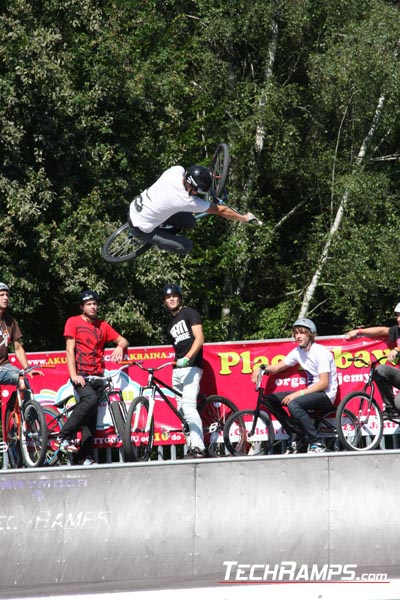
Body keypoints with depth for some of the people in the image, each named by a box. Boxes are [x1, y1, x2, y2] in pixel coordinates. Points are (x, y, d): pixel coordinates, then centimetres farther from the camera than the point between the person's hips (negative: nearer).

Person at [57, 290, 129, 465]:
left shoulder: (102, 326, 16)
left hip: (97, 376, 5)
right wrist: (73, 375, -14)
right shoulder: (73, 322, 4)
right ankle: (65, 436, -24)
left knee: (91, 418, -1)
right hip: (81, 375, -5)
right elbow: (70, 350, -3)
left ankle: (86, 457, -1)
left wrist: (120, 347, -7)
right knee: (90, 399, -31)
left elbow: (123, 340, 19)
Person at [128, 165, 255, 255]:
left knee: (190, 222, 9)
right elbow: (221, 211, -19)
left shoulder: (176, 170, -18)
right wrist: (244, 218, -8)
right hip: (141, 228, -7)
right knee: (186, 246, -6)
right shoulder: (188, 201, -32)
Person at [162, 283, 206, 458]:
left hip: (191, 366, -9)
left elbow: (199, 339, -11)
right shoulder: (171, 324, 23)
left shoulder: (189, 313, 0)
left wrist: (187, 358, -24)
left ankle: (198, 448, -27)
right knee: (182, 409, 5)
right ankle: (193, 446, 7)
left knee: (189, 407, -22)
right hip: (177, 370, 9)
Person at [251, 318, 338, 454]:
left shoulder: (321, 352, -15)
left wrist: (298, 393, -26)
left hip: (326, 396, -8)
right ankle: (296, 437, 1)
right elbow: (277, 367, 10)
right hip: (311, 392, 8)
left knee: (293, 404, -34)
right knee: (270, 399, -2)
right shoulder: (298, 352, 7)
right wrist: (262, 369, -13)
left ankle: (317, 443, -23)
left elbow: (324, 384, -20)